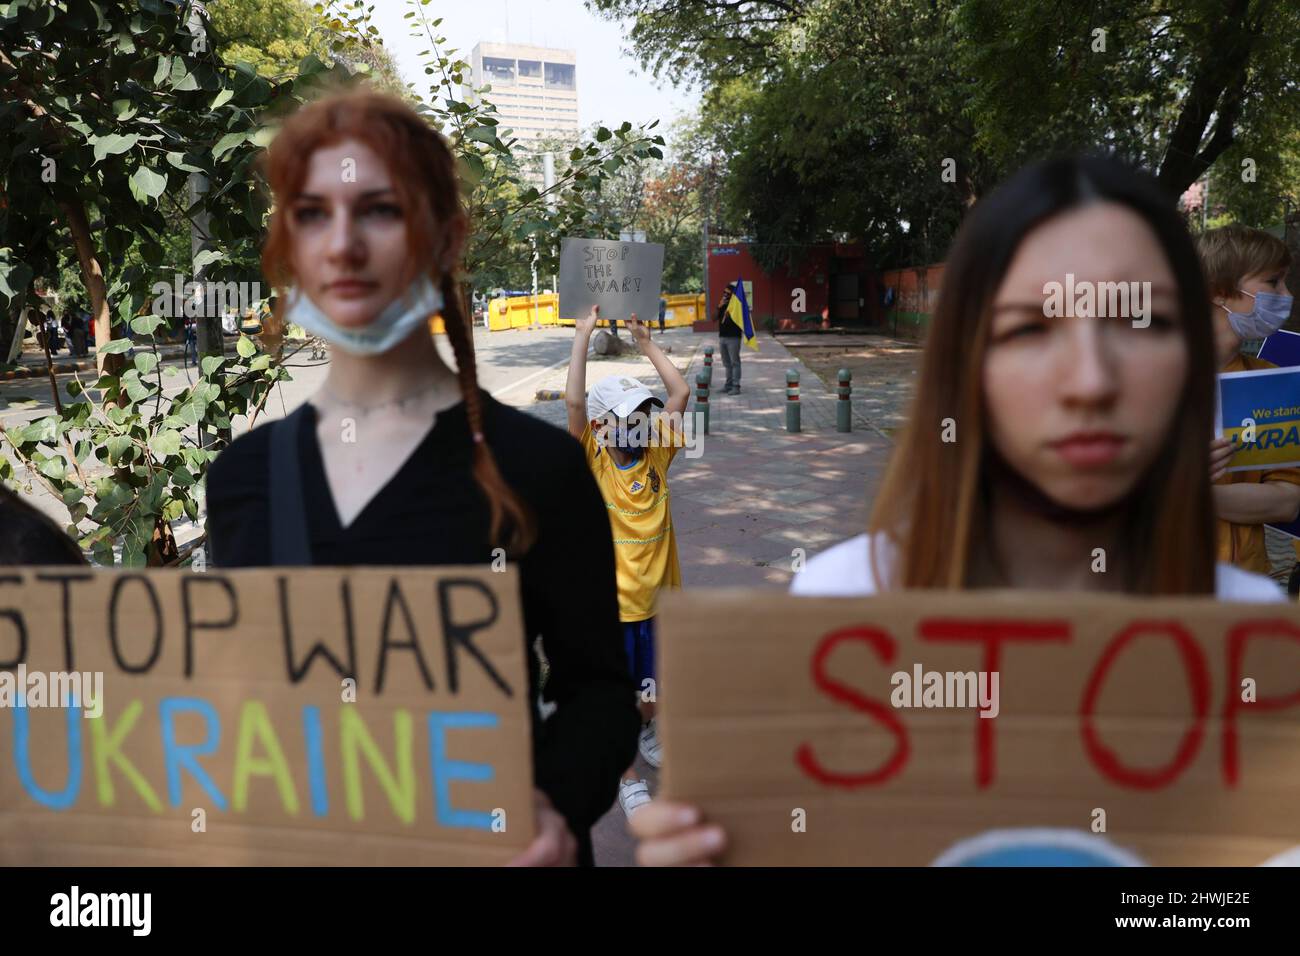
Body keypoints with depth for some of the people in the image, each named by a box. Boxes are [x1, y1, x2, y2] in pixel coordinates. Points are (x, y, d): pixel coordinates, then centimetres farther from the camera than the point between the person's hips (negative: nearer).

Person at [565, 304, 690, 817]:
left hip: (656, 596, 4)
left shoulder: (655, 453, -2)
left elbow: (680, 392, -4)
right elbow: (574, 402, -27)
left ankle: (646, 732, 52)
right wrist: (582, 335, -24)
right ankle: (629, 779, 28)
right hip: (610, 605, -4)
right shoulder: (592, 464, -14)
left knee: (655, 688, 21)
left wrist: (646, 341, -2)